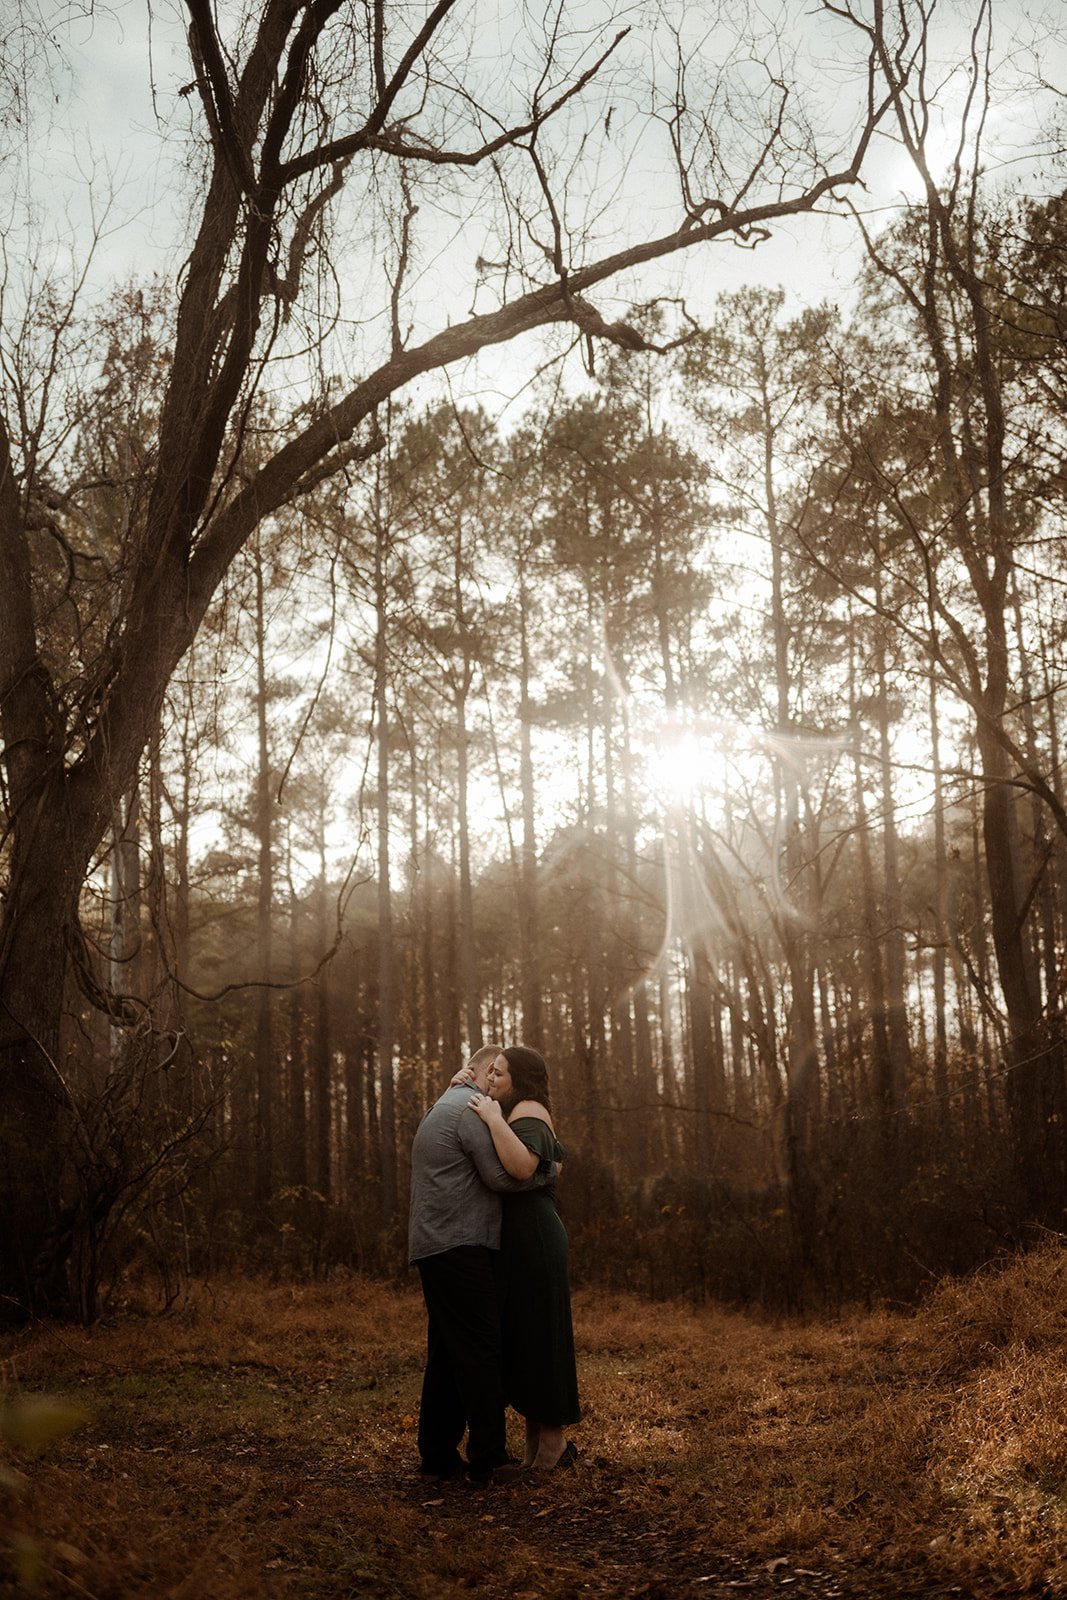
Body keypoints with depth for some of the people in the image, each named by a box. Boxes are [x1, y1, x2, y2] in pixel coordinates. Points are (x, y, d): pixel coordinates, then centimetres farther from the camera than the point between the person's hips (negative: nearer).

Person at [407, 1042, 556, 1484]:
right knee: (480, 1350, -9)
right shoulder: (473, 1109, -9)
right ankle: (489, 1460, -9)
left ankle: (437, 1454, 15)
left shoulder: (442, 1108, 24)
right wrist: (550, 1169, -1)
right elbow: (503, 1175, -15)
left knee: (447, 1354, 12)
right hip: (459, 1245, -10)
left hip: (437, 1248, 10)